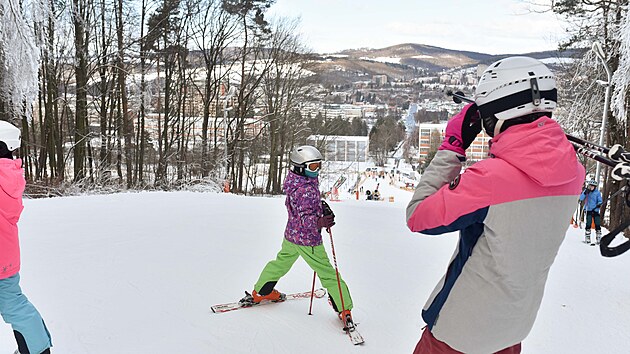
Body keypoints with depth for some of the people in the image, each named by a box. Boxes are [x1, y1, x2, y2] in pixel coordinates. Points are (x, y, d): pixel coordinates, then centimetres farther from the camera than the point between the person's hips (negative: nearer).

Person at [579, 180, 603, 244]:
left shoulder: (597, 192, 3)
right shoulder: (586, 191, 4)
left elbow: (600, 201, 2)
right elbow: (581, 198, -4)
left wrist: (599, 204, -20)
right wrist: (585, 192, -17)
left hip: (596, 210, 0)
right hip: (588, 210, 0)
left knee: (598, 225, -3)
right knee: (588, 224, -4)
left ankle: (599, 239, 6)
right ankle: (587, 238, 5)